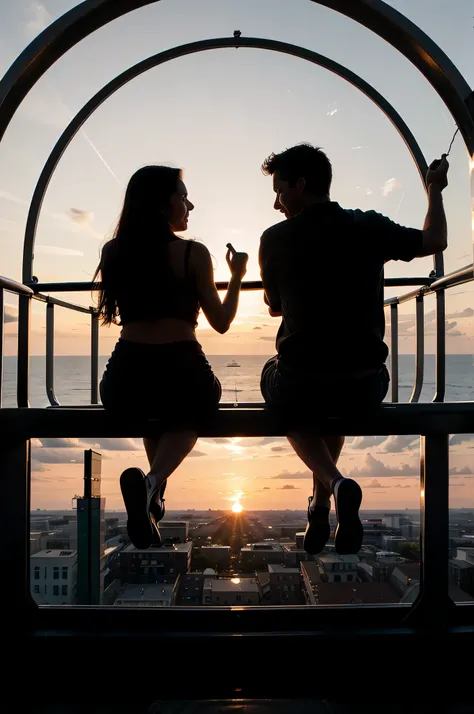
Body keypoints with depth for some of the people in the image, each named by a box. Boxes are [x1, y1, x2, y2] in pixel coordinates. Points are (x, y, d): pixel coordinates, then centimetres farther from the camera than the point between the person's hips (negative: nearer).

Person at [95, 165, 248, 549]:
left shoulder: (113, 252, 7)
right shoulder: (193, 252, -2)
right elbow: (221, 323, 4)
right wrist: (237, 276, 18)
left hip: (124, 380, 5)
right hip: (181, 376, -4)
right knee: (186, 418, 28)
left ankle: (154, 489, 27)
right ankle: (151, 481, -5)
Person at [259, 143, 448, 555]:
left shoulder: (275, 239, -4)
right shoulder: (369, 227, -1)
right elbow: (434, 242, 16)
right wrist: (435, 191, 31)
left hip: (299, 388, -3)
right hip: (366, 389, 3)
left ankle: (335, 482, 5)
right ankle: (321, 506, 31)